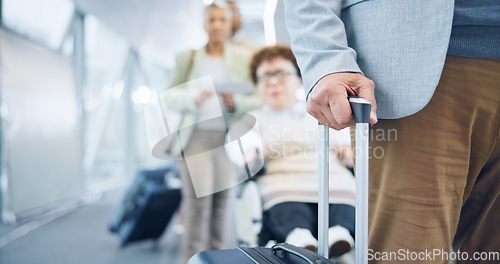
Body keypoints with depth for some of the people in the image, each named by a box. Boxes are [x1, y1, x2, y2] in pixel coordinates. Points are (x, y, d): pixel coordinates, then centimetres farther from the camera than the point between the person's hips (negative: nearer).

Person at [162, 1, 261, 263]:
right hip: (196, 136, -1)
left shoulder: (243, 57, 11)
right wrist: (193, 97, -10)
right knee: (198, 202, -10)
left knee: (220, 204, 5)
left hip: (229, 139, 1)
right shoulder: (187, 57, 10)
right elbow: (169, 95, 10)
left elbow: (258, 98, 9)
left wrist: (237, 102, -11)